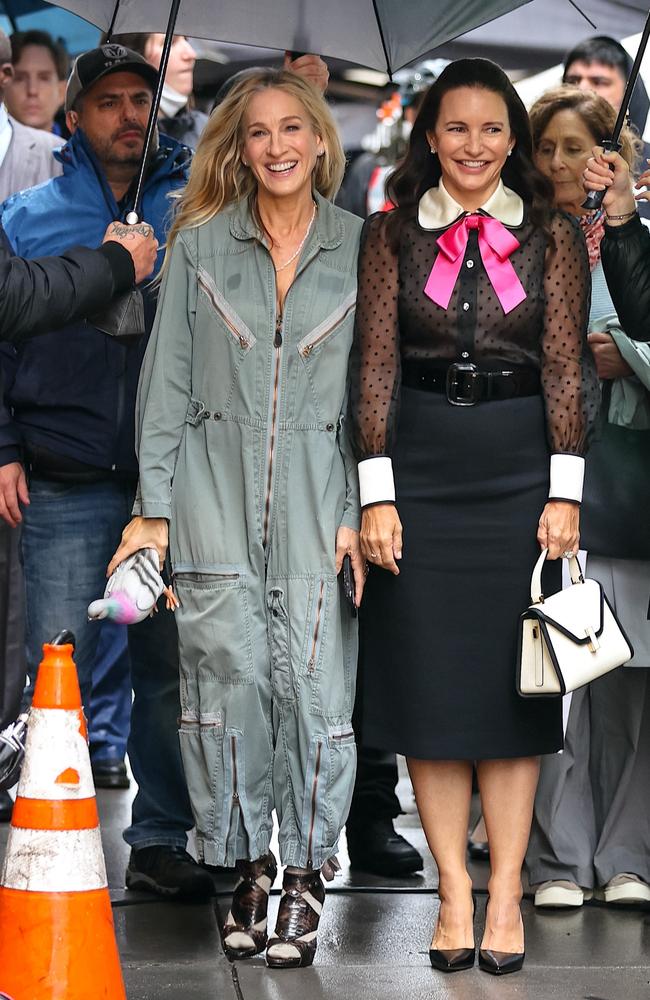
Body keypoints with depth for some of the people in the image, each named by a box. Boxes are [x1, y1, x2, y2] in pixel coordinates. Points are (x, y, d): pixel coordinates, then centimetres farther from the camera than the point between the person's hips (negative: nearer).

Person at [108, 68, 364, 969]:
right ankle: (248, 867, 10)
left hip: (318, 491, 0)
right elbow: (167, 379, 7)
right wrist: (154, 507, 1)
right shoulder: (200, 245, 6)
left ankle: (306, 876, 7)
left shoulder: (361, 250, 5)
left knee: (314, 682, -5)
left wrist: (365, 512, -1)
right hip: (216, 487, 0)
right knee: (229, 675, -4)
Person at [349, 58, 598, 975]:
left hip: (521, 468, 0)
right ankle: (453, 890, 9)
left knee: (512, 675, 2)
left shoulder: (553, 236, 4)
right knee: (428, 675, 1)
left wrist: (564, 492, -7)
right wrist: (377, 495, -7)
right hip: (420, 464, 1)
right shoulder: (392, 235, 4)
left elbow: (567, 367, 0)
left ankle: (506, 892, 8)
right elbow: (375, 364, 0)